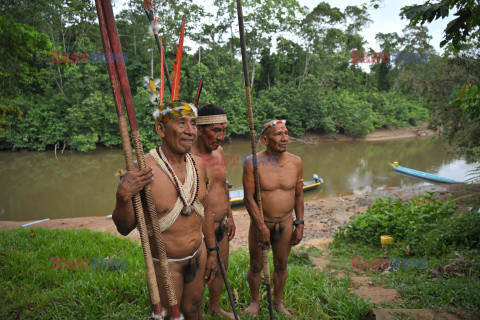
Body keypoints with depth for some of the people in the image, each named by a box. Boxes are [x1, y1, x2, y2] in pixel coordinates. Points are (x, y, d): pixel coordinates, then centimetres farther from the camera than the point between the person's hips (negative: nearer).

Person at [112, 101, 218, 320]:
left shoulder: (197, 164, -4)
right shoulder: (143, 170, -24)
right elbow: (124, 228, -17)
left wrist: (212, 251, 12)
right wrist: (123, 197, -36)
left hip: (198, 255, 5)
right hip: (165, 263, -5)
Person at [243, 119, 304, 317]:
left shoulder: (296, 162, -5)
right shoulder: (253, 163, -16)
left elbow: (299, 195, 5)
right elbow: (248, 197, -14)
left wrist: (299, 224, 3)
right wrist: (261, 227, -16)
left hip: (286, 223, 3)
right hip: (260, 223, -3)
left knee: (281, 265, 18)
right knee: (256, 266, 13)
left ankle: (277, 301, 41)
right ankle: (255, 300, 39)